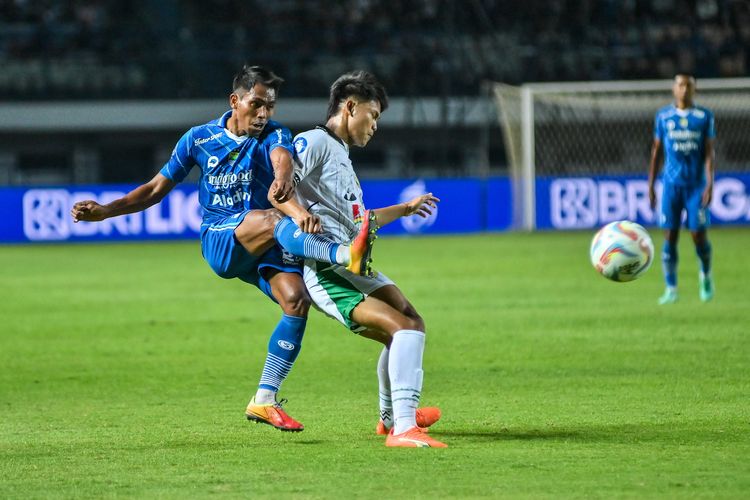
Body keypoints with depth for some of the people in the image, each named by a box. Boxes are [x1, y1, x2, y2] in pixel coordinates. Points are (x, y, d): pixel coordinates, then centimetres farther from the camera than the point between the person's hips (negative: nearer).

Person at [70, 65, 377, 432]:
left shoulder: (274, 135, 2)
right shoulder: (199, 139, 6)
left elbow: (282, 158, -24)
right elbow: (157, 189, 14)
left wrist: (282, 180, -50)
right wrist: (104, 211, 2)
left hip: (265, 247, 2)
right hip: (219, 241, -2)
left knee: (296, 298, -23)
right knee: (271, 218, -33)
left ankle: (265, 399, -19)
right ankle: (345, 255, -58)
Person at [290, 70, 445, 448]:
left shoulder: (341, 155, 28)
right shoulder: (314, 142, -3)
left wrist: (404, 209, 50)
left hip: (355, 270, 10)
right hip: (327, 272, -10)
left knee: (411, 327, 22)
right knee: (406, 328, -24)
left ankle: (391, 416, 41)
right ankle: (403, 428, -33)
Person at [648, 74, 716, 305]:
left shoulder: (704, 116, 3)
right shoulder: (663, 116, 7)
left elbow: (709, 152, 0)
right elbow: (656, 152, 11)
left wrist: (709, 184, -10)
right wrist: (650, 186, 8)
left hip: (696, 184, -1)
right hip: (671, 184, 1)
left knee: (698, 234, -5)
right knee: (670, 236, -4)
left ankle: (706, 276, 23)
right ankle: (671, 289, 1)